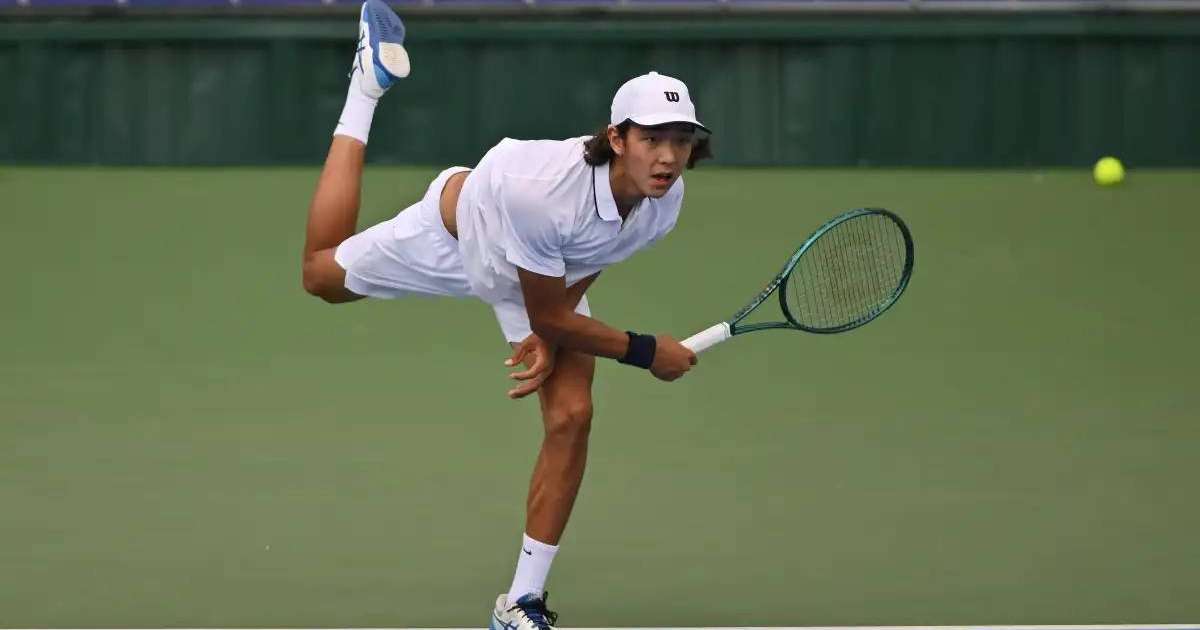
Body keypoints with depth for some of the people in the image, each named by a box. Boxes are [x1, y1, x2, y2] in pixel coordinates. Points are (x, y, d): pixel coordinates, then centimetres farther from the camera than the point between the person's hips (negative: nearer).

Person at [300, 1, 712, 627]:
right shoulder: (539, 188, -48)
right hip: (455, 233, -4)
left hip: (549, 276, 4)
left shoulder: (665, 201, -30)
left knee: (571, 417, -12)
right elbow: (545, 314, -33)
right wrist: (648, 352, -29)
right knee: (322, 274, 21)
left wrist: (549, 341, -24)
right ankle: (367, 85, 35)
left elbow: (572, 287, -11)